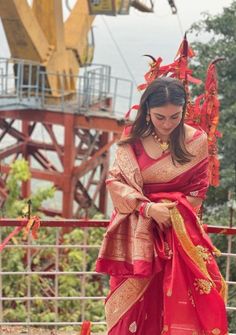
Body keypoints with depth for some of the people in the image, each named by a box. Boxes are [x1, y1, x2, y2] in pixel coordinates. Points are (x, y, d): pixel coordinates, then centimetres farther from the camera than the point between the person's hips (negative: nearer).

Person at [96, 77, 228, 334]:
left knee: (181, 306, -3)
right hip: (137, 236, 1)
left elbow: (197, 191, 4)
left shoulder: (197, 141, -3)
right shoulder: (132, 137, -1)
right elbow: (115, 180, -4)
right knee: (133, 307, 3)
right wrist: (148, 208, -17)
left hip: (180, 233, 0)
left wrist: (171, 213, -10)